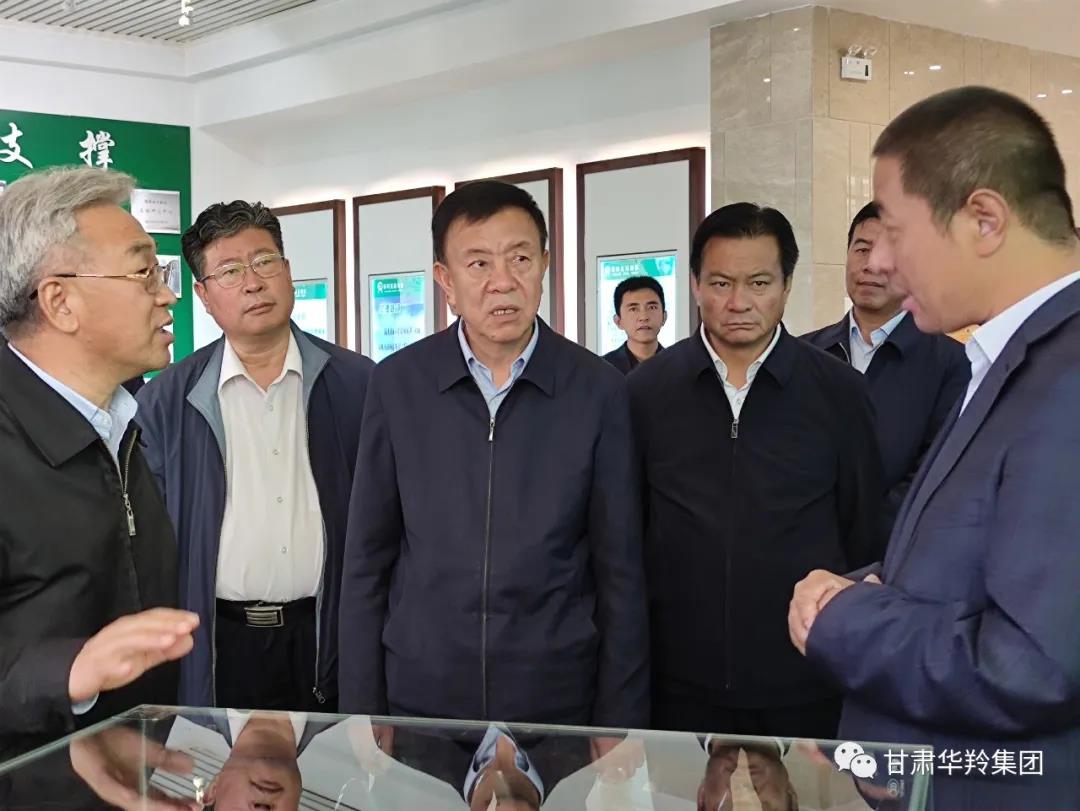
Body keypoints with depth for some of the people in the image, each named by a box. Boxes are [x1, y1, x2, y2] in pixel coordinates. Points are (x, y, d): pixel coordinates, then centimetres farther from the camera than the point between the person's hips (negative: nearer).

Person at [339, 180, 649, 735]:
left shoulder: (597, 391, -5)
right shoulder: (396, 385, -2)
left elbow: (620, 573, -1)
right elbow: (367, 560, 2)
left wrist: (622, 726, -2)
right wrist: (360, 711, 0)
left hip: (558, 702, 0)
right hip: (420, 697, 1)